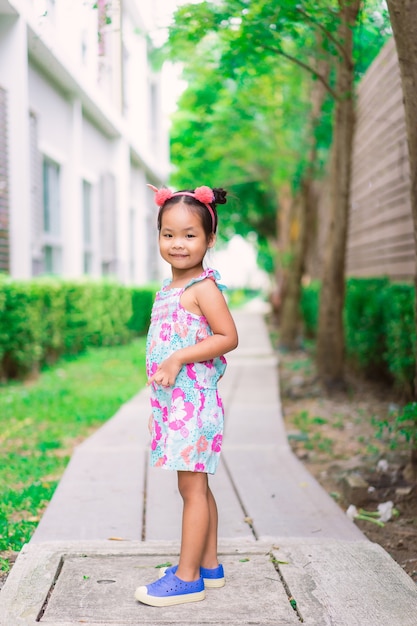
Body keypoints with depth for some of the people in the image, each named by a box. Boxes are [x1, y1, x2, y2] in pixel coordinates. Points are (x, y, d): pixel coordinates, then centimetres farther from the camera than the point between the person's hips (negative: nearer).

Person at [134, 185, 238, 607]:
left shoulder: (203, 287, -13)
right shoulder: (169, 288, 14)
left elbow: (228, 337, -18)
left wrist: (178, 358, -22)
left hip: (193, 400, -9)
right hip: (173, 400, 9)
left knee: (192, 486, -3)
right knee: (196, 486, 15)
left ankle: (187, 577, 3)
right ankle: (209, 565, 25)